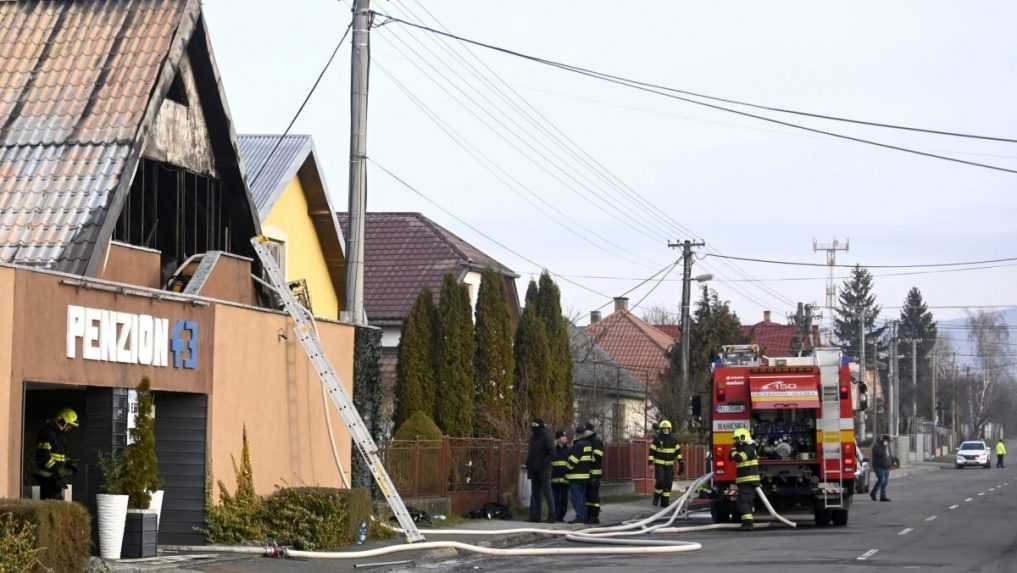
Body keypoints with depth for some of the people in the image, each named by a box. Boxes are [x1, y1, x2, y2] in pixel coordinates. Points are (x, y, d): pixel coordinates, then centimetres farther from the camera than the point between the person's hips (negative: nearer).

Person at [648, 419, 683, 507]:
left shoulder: (673, 439, 1)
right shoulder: (657, 439, -6)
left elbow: (678, 451, 5)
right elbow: (652, 451, -5)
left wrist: (681, 462, -2)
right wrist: (650, 462, -12)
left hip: (669, 465, 3)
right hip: (659, 464, -3)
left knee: (668, 483, -1)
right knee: (660, 481, -16)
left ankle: (665, 502, 6)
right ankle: (656, 497, 7)